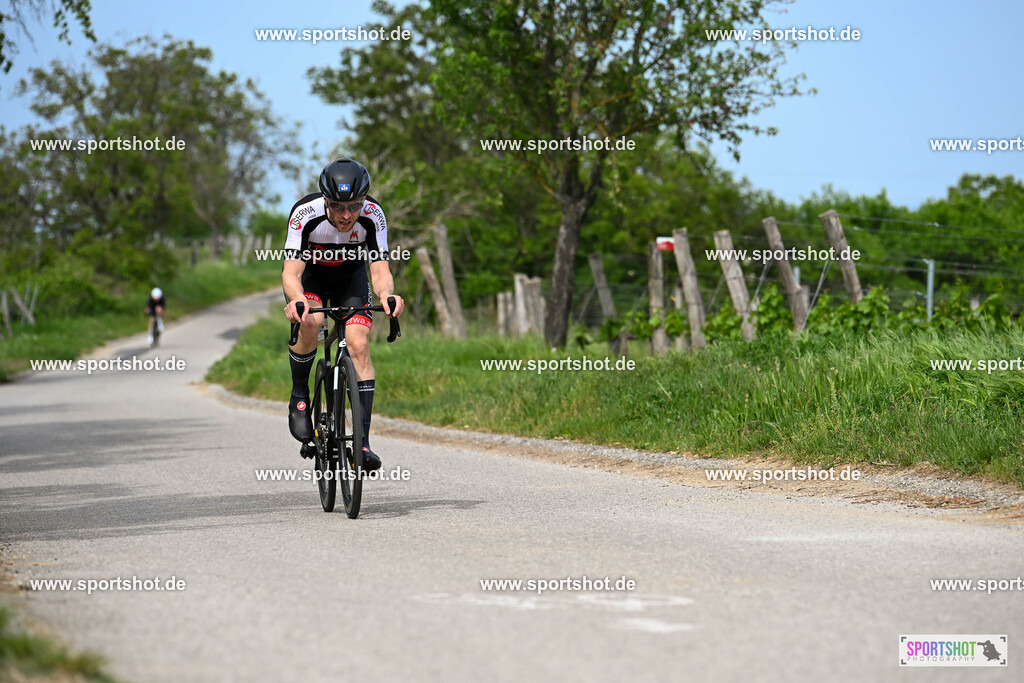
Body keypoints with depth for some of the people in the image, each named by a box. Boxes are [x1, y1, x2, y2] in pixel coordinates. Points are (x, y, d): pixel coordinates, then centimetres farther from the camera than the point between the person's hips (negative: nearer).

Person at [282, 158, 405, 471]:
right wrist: (297, 300, -61)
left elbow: (380, 271, -31)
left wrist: (386, 294, -55)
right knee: (310, 322, -33)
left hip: (350, 275, 1)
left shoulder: (372, 216, -30)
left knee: (358, 345, -18)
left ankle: (363, 441, -17)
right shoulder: (306, 213, -35)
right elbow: (291, 272, -39)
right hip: (308, 273, -1)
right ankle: (299, 395, -7)